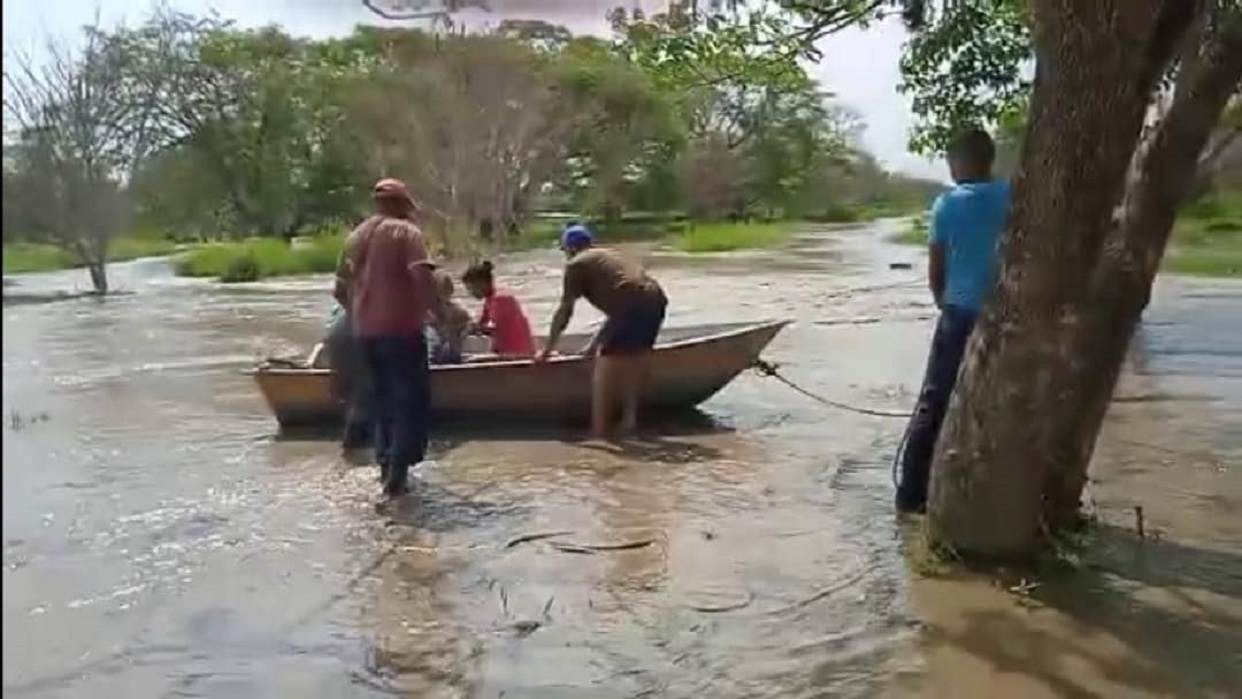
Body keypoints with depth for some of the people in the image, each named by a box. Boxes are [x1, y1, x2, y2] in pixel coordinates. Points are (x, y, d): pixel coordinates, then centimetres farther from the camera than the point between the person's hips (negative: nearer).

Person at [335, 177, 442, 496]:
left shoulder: (355, 236, 15)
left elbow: (341, 289, 18)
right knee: (411, 400, -1)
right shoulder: (406, 232, -6)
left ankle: (386, 466, 21)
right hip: (401, 330, -7)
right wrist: (440, 314, -14)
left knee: (384, 399, 18)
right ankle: (397, 470, -8)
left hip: (367, 332, 7)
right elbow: (422, 277, -22)